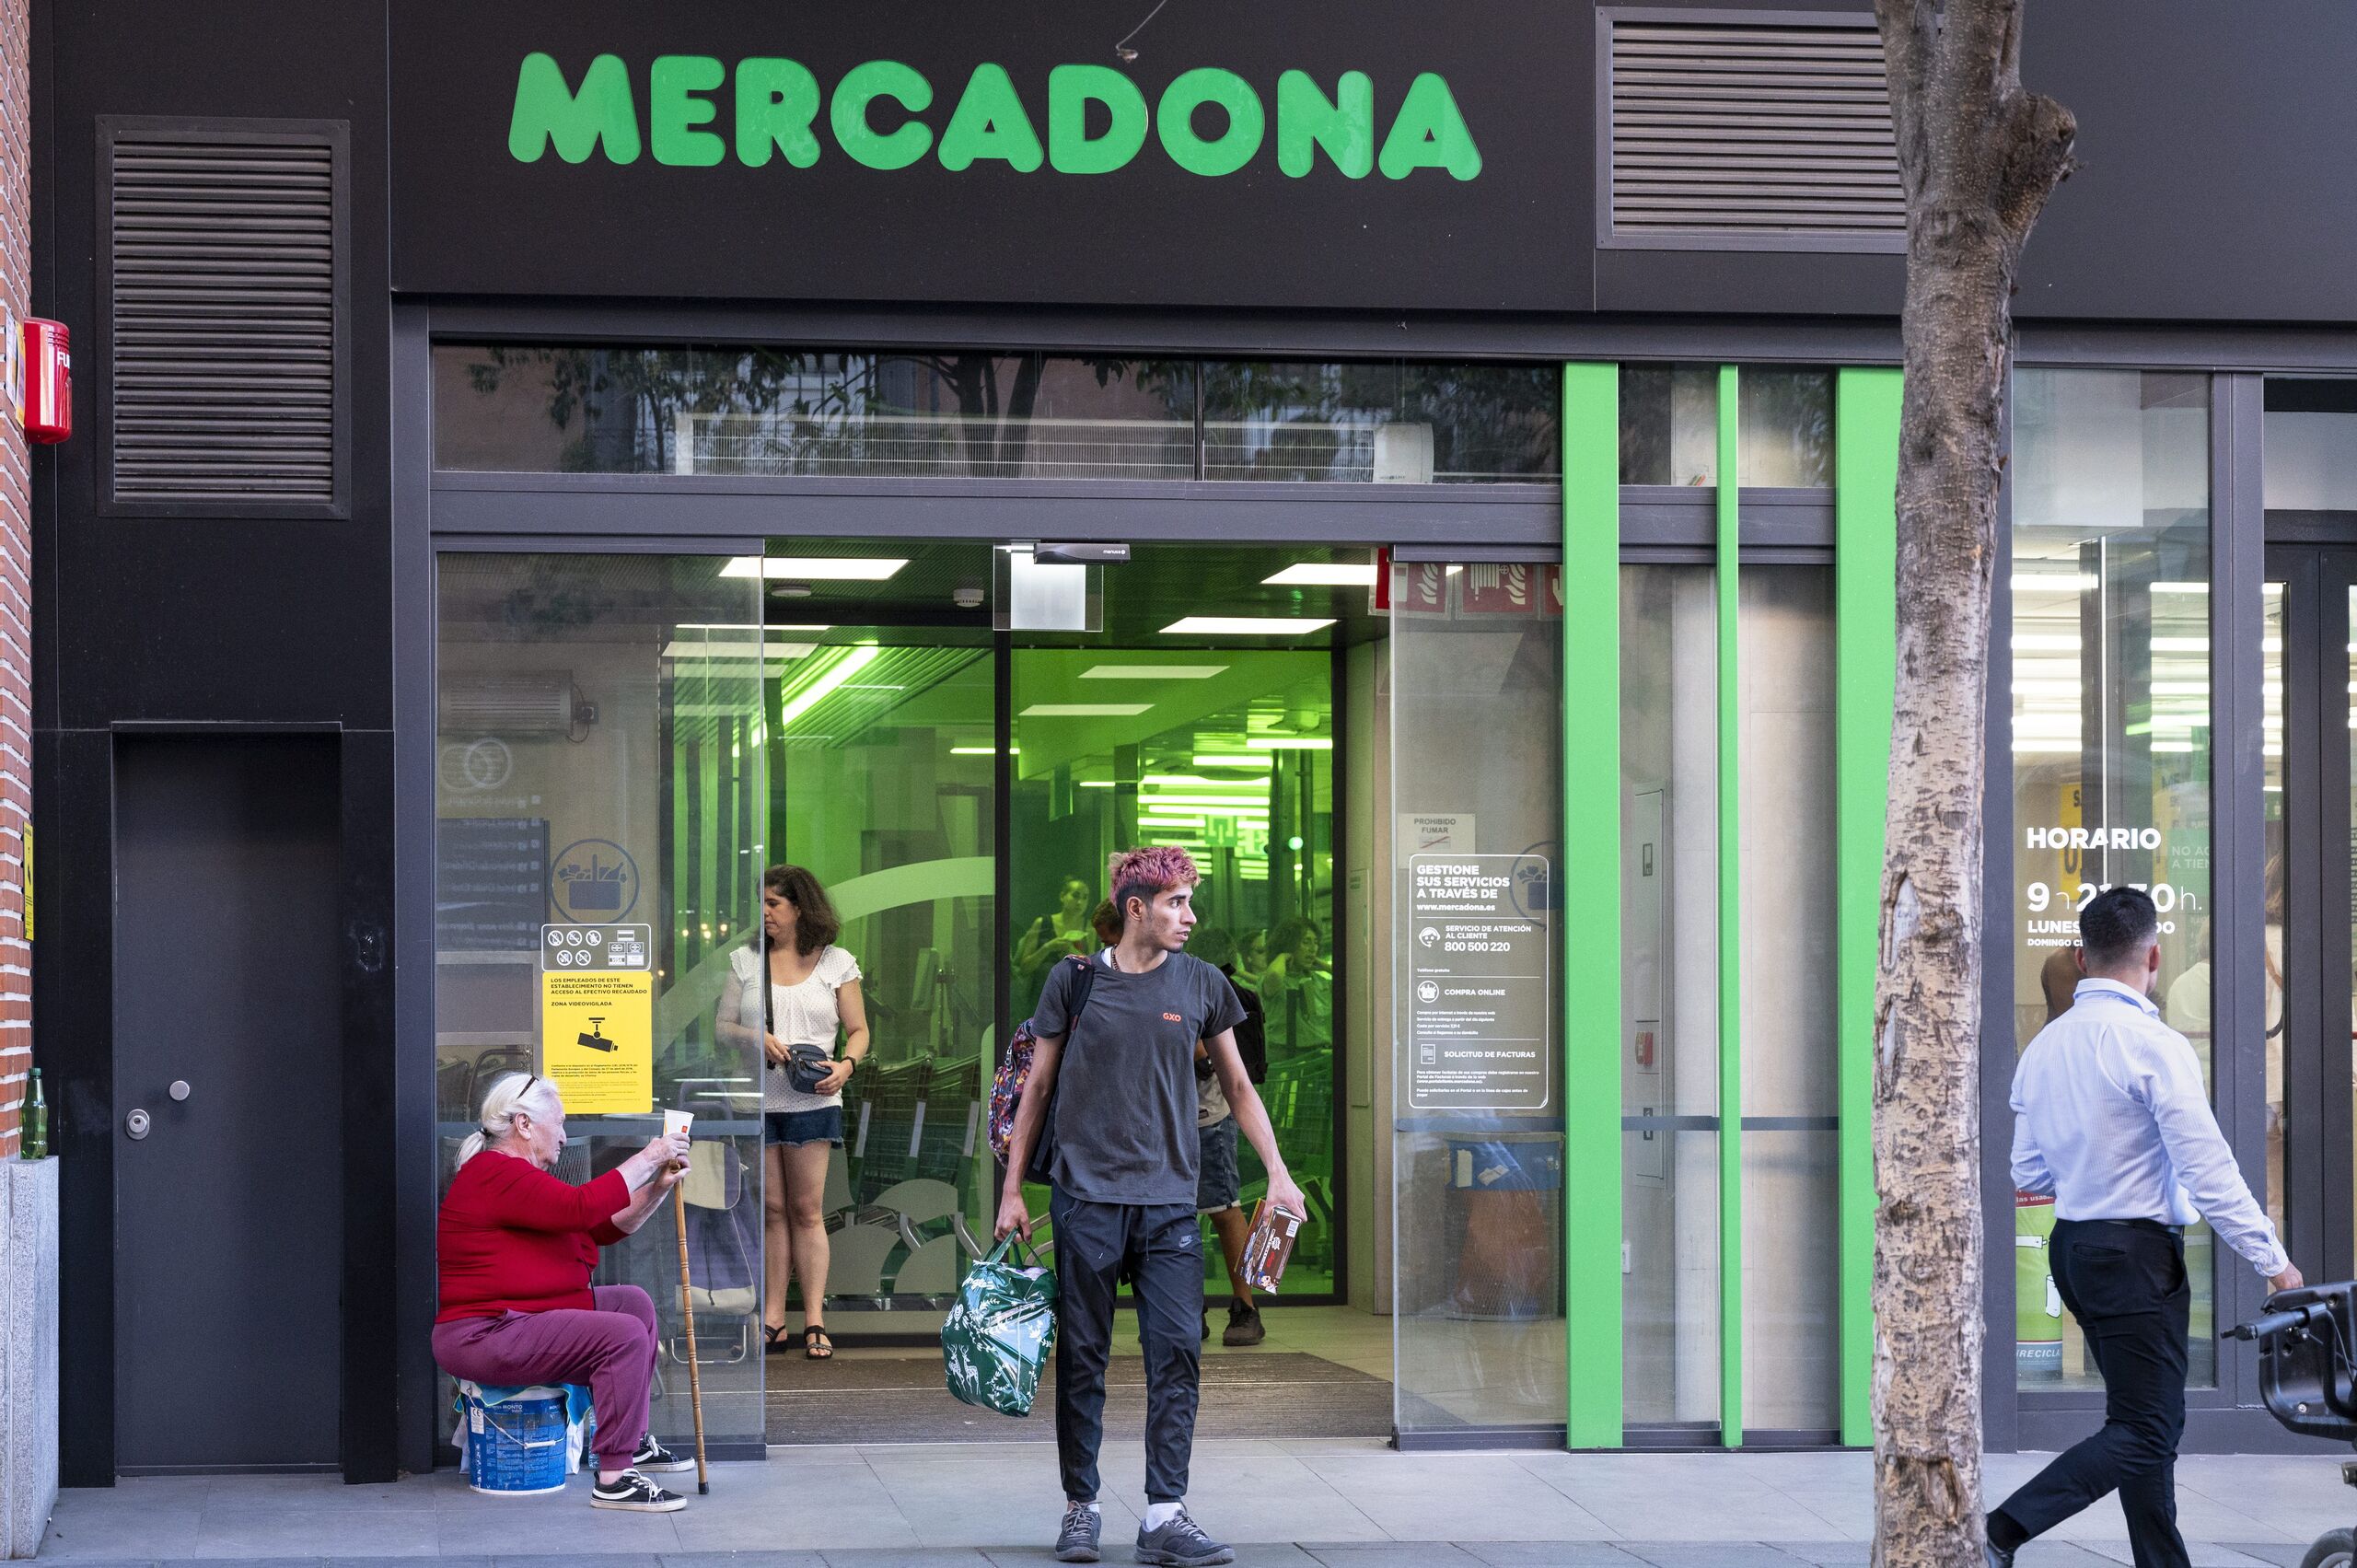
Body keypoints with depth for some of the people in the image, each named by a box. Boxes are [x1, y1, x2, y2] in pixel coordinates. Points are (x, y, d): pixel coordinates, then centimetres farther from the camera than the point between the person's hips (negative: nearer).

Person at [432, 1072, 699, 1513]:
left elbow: (607, 1227, 20)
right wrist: (647, 1158, -17)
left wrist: (659, 1186, 7)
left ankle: (633, 1441, 23)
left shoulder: (519, 1176, 20)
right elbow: (583, 1208, -27)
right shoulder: (496, 1175, -17)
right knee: (624, 1336, -22)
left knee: (632, 1302, 17)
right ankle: (614, 1480, -22)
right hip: (483, 1337, -12)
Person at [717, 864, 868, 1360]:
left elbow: (859, 1030, 8)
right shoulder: (745, 961, 10)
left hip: (812, 1101, -2)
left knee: (807, 1210, -3)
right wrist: (755, 1037, -12)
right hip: (755, 1099, 2)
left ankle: (814, 1321, -1)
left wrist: (846, 1066, -12)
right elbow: (722, 1026, 9)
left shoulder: (836, 963, 6)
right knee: (771, 1210, 3)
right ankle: (772, 1319, 6)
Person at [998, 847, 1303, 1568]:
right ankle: (1081, 1508, 14)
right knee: (1081, 1358, 3)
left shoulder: (1201, 985, 7)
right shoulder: (1073, 981, 2)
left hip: (1169, 1200, 1)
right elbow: (1038, 1088, 8)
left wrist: (1277, 1170, 6)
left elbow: (1237, 1086, 15)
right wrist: (1012, 1189, 5)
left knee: (1177, 1353, -7)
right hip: (1085, 1196, -1)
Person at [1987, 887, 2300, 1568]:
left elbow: (2028, 1172, 14)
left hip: (2072, 1248, 8)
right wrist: (2273, 1261, -11)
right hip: (2136, 1254, -8)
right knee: (2142, 1435, -6)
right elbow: (2208, 1170, -17)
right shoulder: (2153, 1045, -15)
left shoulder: (2043, 1047, 8)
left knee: (2152, 1422, 16)